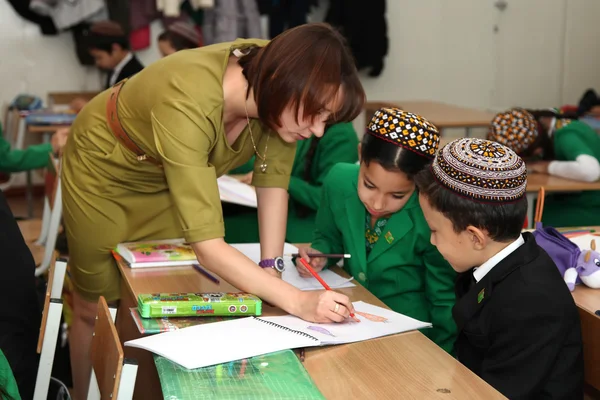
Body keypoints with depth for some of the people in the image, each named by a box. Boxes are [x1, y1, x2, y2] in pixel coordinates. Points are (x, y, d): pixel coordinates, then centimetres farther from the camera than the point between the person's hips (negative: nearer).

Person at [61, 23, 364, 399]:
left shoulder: (274, 84, -26)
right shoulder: (188, 105, -44)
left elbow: (273, 177, -15)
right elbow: (207, 244, -45)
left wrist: (271, 268, -22)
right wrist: (297, 302, -48)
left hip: (169, 178, 5)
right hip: (105, 169, -5)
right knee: (96, 307, 10)